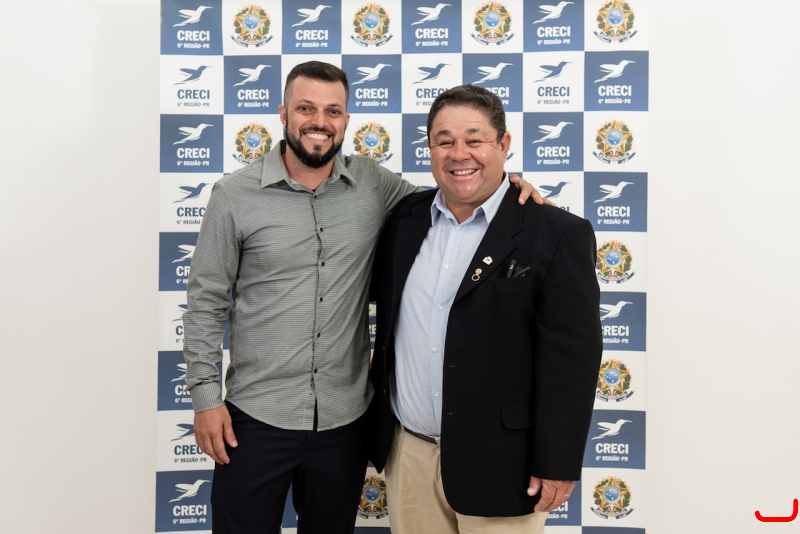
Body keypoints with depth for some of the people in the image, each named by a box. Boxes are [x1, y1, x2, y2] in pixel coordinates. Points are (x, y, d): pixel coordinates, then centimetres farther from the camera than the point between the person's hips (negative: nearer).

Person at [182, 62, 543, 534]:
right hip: (256, 416, -2)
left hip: (346, 418, 3)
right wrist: (205, 396, -4)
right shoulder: (236, 195, -5)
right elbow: (206, 301, -2)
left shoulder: (373, 184, 0)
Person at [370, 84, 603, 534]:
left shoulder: (557, 234, -11)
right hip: (408, 451, 5)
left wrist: (557, 466, -11)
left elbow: (571, 359, -12)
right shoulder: (405, 219, 4)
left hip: (497, 462, -4)